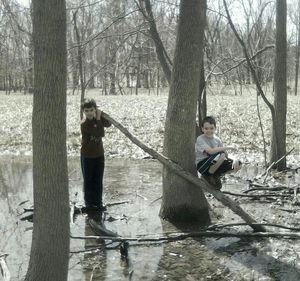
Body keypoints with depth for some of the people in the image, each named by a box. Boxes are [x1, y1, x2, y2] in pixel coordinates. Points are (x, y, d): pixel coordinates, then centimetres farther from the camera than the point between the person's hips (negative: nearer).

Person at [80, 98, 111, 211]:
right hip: (87, 156, -6)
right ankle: (89, 203, 19)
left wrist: (100, 114, -20)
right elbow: (100, 133, -24)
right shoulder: (84, 123, -21)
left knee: (98, 180, 12)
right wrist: (98, 119, -21)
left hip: (99, 154, 6)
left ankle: (98, 203, 21)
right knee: (88, 180, 8)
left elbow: (108, 124, -11)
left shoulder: (97, 118, -1)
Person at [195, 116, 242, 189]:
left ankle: (215, 175, 5)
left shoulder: (217, 139, 6)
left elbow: (227, 155, 3)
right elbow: (210, 151, -31)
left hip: (215, 165, 6)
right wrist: (227, 147, -23)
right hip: (202, 165, -6)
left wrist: (235, 160, -19)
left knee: (238, 165, -8)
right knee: (221, 154, -32)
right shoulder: (200, 139, -14)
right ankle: (209, 176, -10)